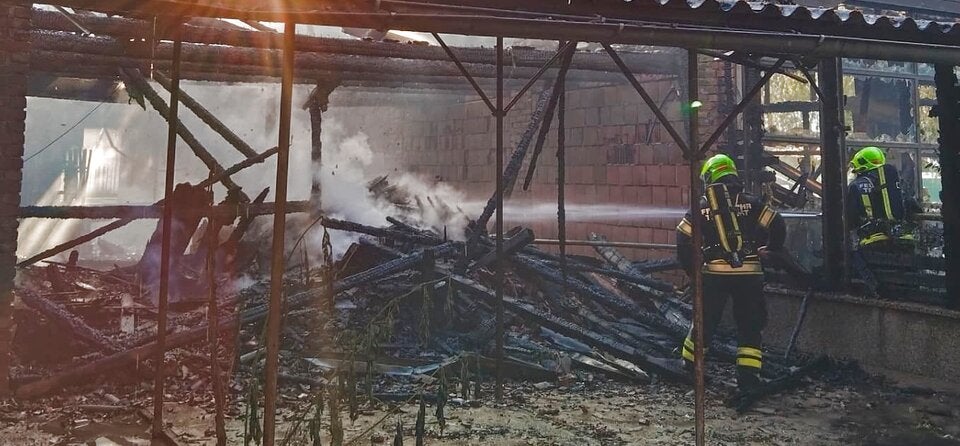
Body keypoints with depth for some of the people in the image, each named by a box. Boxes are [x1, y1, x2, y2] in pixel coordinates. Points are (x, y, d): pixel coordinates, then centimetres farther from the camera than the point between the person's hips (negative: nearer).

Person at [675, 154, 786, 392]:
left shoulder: (701, 207, 4)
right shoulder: (750, 203, 5)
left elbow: (683, 241, 1)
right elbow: (778, 226, 1)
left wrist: (692, 271, 12)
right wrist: (773, 250, 19)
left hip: (715, 273, 0)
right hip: (750, 274, 0)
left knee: (705, 322, 15)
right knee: (749, 327, 11)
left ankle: (689, 365, 27)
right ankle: (748, 377, 6)